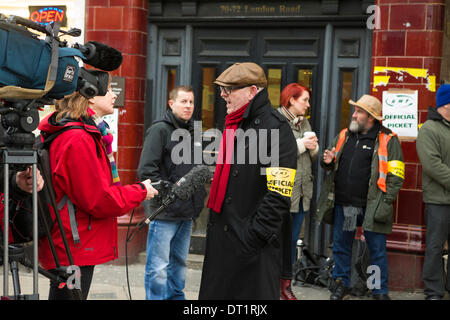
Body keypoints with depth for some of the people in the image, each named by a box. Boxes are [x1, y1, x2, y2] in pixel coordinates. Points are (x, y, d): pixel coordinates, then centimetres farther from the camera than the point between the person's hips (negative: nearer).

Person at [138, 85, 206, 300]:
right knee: (158, 268, -4)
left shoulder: (192, 132, 16)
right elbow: (146, 170, -15)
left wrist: (199, 197, 12)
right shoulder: (160, 129, -8)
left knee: (179, 264, 18)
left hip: (186, 213, 8)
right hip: (165, 212, -8)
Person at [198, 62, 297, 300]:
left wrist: (254, 237, -22)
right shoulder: (234, 126, 16)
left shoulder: (275, 128, -14)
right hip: (220, 241, 9)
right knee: (214, 293, 15)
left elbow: (278, 197, -21)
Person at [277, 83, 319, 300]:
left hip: (302, 190, 7)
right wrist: (301, 145, -14)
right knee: (281, 238, -2)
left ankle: (285, 284, 18)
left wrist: (314, 148, -1)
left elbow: (313, 158, 21)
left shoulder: (304, 123, 17)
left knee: (292, 239, 11)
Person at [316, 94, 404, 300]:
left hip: (371, 207, -5)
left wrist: (386, 203, -12)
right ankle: (341, 284, 29)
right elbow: (331, 166, 25)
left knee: (377, 250, 3)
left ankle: (380, 291, 16)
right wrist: (327, 162, 0)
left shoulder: (387, 140, -3)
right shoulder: (344, 136, 14)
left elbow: (396, 175, -5)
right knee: (341, 246, 13)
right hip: (342, 205, 5)